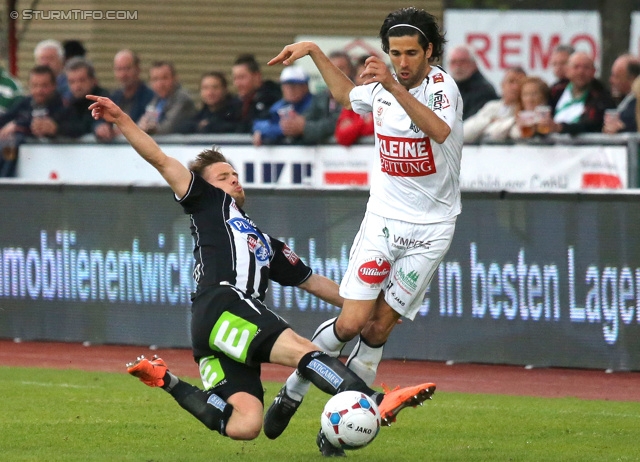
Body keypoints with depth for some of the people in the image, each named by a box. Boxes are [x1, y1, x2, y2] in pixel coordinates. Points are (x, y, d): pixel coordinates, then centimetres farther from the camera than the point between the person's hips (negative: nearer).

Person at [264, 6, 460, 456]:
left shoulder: (442, 86, -14)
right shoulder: (381, 87, 3)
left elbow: (440, 131, -38)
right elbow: (347, 94, 29)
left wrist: (395, 87, -48)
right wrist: (314, 51, 23)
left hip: (430, 229, -3)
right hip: (383, 220, 3)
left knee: (377, 330, -2)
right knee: (352, 322, -9)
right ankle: (293, 392, 11)